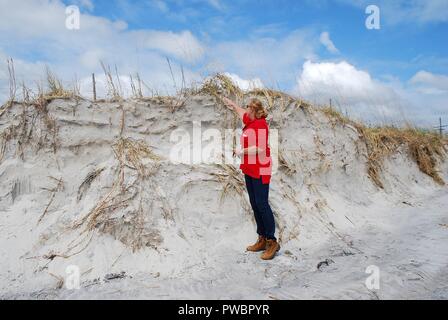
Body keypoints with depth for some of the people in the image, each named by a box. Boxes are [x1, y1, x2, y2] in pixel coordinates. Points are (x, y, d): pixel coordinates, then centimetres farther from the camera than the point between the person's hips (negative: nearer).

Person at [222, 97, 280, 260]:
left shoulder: (261, 124, -14)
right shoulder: (250, 121, 12)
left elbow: (261, 148, -22)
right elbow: (240, 111, 33)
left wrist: (243, 151, -12)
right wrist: (229, 102, 49)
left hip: (260, 170, -9)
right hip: (249, 170, 9)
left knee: (262, 204, -9)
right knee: (255, 205, 9)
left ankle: (272, 242, 0)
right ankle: (262, 240, 16)